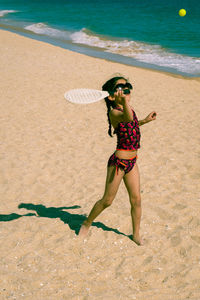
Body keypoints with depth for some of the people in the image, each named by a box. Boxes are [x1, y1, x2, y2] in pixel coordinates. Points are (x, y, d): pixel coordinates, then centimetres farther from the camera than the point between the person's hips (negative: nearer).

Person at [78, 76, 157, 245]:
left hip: (132, 161, 7)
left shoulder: (129, 109, 7)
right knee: (107, 200, 6)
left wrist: (145, 120, 22)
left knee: (136, 199, 9)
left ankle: (136, 234, 27)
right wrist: (124, 101, -59)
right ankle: (87, 223, 30)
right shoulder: (114, 112, -19)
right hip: (118, 161, -7)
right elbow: (127, 118, -43)